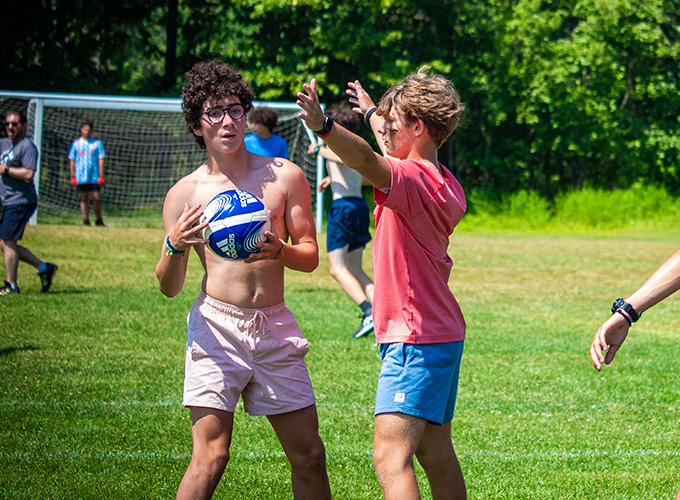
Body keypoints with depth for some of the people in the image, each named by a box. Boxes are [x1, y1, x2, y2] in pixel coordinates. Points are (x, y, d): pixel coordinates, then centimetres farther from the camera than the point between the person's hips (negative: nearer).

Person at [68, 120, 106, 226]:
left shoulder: (97, 143, 5)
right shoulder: (76, 143, 7)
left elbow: (101, 160, 2)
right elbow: (72, 160, 9)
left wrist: (101, 176, -5)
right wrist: (72, 177, 3)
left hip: (94, 176, -1)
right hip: (80, 176, 1)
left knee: (96, 198, -5)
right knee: (84, 198, 3)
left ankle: (99, 220, 7)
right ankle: (86, 221, 7)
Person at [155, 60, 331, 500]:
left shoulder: (284, 176, 6)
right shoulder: (186, 194, 3)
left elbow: (310, 256, 8)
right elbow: (169, 287, 4)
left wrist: (279, 251, -14)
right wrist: (175, 246, -17)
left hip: (276, 326, 2)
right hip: (216, 328, -2)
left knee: (309, 456, 5)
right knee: (211, 457, -13)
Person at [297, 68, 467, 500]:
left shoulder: (411, 178, -16)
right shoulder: (445, 185, 13)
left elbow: (368, 160, -39)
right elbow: (395, 153, 35)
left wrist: (323, 127, -55)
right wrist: (372, 112, 49)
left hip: (414, 339, -10)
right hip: (443, 334, 10)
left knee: (390, 455, -19)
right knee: (435, 454, 19)